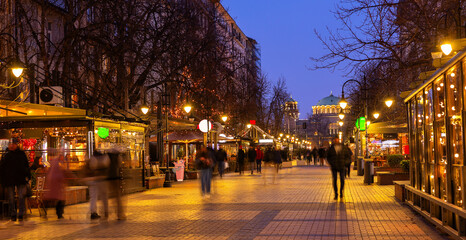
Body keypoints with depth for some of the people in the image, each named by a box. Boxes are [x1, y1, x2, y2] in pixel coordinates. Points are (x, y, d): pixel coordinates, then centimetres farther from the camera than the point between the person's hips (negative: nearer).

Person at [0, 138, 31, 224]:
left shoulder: (22, 154, 5)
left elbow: (27, 166, 10)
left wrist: (27, 176, 3)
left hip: (20, 179, 0)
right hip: (9, 180, 1)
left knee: (21, 197, -4)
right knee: (11, 198, 6)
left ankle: (21, 215, 2)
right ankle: (13, 215, 16)